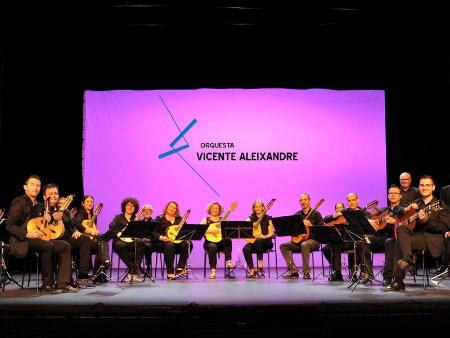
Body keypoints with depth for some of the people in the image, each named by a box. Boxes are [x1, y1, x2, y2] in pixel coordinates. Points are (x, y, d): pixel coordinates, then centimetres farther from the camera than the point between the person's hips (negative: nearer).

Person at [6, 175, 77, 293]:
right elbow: (9, 225, -14)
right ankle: (47, 285, -24)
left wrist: (47, 219, 3)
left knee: (65, 246, -5)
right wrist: (27, 234, -26)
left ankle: (62, 284, -8)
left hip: (37, 238, 9)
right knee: (48, 245, -33)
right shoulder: (19, 202, -8)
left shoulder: (39, 205, 16)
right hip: (22, 241, -9)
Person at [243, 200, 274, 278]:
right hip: (254, 242, 2)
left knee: (259, 240, -37)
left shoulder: (268, 218, 4)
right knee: (245, 249, -30)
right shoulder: (251, 218, 10)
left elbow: (271, 233, -2)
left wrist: (264, 236, -21)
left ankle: (260, 264, -29)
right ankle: (252, 269, -28)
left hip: (266, 242, -2)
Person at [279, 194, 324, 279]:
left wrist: (310, 225, -22)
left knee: (304, 245, -38)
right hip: (298, 239, 5)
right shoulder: (296, 214, 13)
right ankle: (293, 271, -17)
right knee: (283, 246, -14)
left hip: (313, 240, -5)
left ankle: (306, 272, -30)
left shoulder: (315, 213, 0)